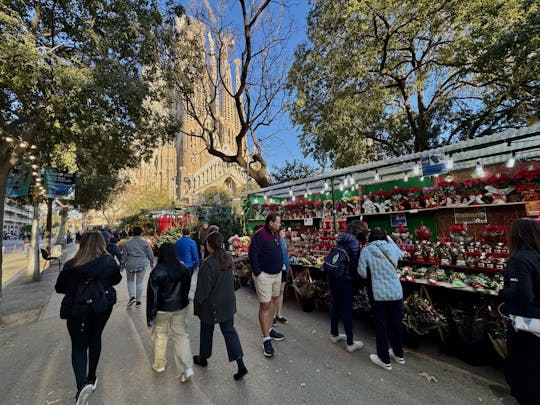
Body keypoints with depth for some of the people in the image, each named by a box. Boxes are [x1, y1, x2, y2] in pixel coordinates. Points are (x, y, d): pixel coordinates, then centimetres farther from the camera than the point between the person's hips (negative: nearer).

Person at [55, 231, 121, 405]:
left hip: (77, 310, -1)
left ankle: (82, 384, -7)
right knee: (95, 339, 23)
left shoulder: (71, 265, -16)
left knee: (79, 346, 11)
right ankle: (91, 378, 37)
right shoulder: (109, 261, -15)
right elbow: (117, 279, 2)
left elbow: (59, 288, -1)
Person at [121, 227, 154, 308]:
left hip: (130, 264, 0)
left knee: (130, 281, 19)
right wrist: (151, 262, 14)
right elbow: (150, 253, -1)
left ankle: (132, 296, 2)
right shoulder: (145, 242, -5)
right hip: (142, 264, 0)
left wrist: (122, 265, 13)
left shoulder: (128, 243, -3)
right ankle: (138, 301, 13)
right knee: (139, 282, 8)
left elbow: (124, 255, 1)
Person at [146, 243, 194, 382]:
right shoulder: (184, 269, -10)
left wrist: (150, 317, -5)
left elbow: (152, 296, -15)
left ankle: (159, 365, 40)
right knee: (181, 335, 13)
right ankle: (187, 368, 9)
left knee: (160, 336, 20)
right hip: (181, 308, 2)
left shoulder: (157, 272, -20)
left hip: (162, 310, -2)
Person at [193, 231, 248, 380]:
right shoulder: (228, 258, -6)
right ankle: (240, 364, 12)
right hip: (228, 302, 5)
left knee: (206, 331, 19)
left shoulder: (208, 264, -27)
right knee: (229, 330, 14)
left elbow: (203, 288, -19)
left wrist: (197, 302, -4)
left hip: (211, 305, -5)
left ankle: (203, 358, 43)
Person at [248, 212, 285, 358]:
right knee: (265, 305, -1)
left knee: (273, 301, 19)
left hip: (277, 274, 8)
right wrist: (257, 273, -19)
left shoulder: (277, 234, 6)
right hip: (264, 275, -8)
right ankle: (266, 339, 11)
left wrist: (280, 266, 13)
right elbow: (252, 254, -23)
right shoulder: (259, 235, -20)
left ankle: (269, 329, 36)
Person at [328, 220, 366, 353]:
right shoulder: (354, 242, -15)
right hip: (345, 278, -7)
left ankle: (334, 334, 36)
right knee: (347, 309, 5)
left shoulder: (340, 239, 6)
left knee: (335, 304, 20)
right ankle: (350, 343, 18)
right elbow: (354, 264, -15)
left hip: (333, 276, 7)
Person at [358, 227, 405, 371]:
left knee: (381, 325, 11)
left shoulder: (366, 250, -9)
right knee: (397, 323, 20)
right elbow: (402, 254, 23)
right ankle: (399, 355, 40)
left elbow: (361, 272, -5)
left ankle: (385, 360, 24)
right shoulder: (392, 247, -1)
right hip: (396, 292, 4)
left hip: (380, 293, -4)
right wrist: (389, 239, 30)